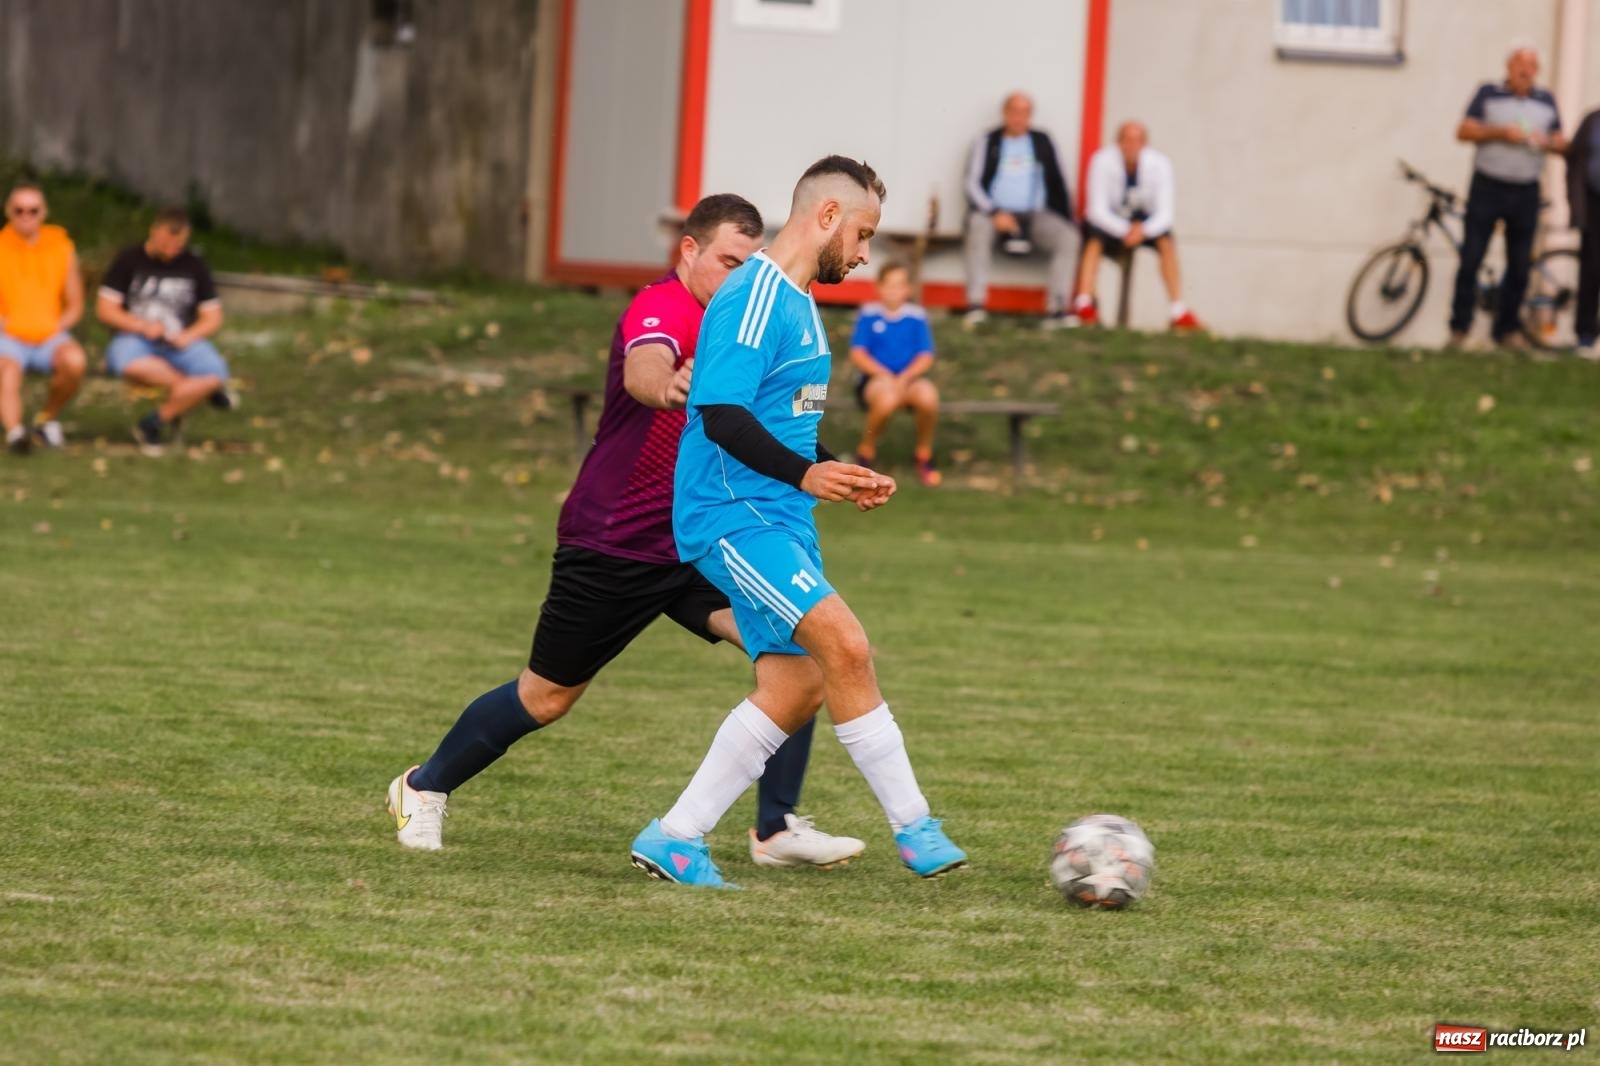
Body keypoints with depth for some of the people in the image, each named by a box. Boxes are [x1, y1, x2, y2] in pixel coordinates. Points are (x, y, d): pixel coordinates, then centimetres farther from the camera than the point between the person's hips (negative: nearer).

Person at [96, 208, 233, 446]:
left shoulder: (195, 266, 9)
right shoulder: (128, 260, 3)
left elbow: (213, 317, 9)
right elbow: (105, 309, 0)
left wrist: (188, 336, -11)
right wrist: (142, 326, -14)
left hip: (182, 344, 2)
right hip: (135, 340, -2)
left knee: (215, 371, -31)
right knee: (127, 363, -40)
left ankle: (158, 420, -13)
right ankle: (200, 389, -22)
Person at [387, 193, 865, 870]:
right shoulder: (663, 308, -18)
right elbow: (642, 370, -43)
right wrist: (667, 387, -68)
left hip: (694, 545, 7)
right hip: (612, 546, -7)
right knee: (546, 697, 8)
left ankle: (776, 828, -8)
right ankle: (424, 788, 33)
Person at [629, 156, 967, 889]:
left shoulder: (798, 304, 19)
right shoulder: (753, 299, -14)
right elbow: (722, 416, -22)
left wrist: (839, 474, 15)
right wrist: (805, 473, -30)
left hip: (779, 523, 11)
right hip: (733, 516, -11)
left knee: (797, 687, 4)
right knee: (845, 645, -20)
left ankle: (675, 838, 10)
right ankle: (913, 827, -16)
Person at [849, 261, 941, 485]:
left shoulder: (916, 316, 5)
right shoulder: (869, 315, 1)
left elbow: (926, 357, 3)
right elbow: (857, 353, -1)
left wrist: (905, 378, -15)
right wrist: (883, 374, -15)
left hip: (908, 378, 2)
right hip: (874, 378, -2)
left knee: (928, 396, -34)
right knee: (887, 399, -39)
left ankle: (924, 454, -5)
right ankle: (866, 449, -7)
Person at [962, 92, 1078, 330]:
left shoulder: (1042, 142, 15)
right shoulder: (988, 142, 7)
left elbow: (1057, 183, 14)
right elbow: (973, 183, -2)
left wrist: (1067, 219, 1)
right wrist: (995, 213, -18)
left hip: (1035, 215, 2)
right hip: (995, 211, -2)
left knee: (1068, 237, -25)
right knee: (979, 227, -36)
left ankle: (1056, 306, -30)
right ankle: (976, 304, -40)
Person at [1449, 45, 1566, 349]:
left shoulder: (1546, 102, 12)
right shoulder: (1488, 94, 4)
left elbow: (1561, 142, 13)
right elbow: (1464, 131, -3)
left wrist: (1546, 142, -10)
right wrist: (1500, 133, -16)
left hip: (1526, 193, 3)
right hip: (1487, 187, -2)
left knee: (1520, 266, 3)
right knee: (1470, 259, -5)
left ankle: (1507, 328, 13)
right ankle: (1459, 327, 2)